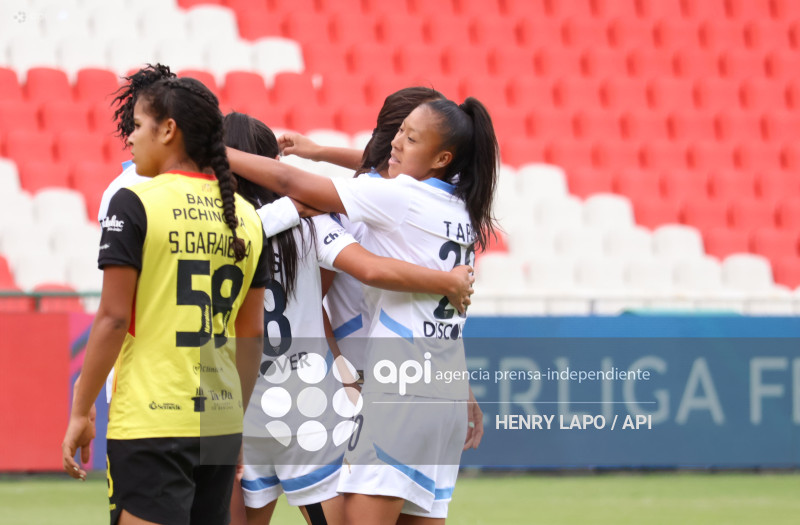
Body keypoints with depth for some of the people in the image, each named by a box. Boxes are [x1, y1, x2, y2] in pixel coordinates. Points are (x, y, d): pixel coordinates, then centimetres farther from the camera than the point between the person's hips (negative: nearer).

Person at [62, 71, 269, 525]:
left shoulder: (135, 204, -7)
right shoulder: (245, 216, 10)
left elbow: (113, 318, -11)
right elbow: (252, 333, 14)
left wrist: (81, 411, -3)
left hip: (149, 423, -6)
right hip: (221, 424, 6)